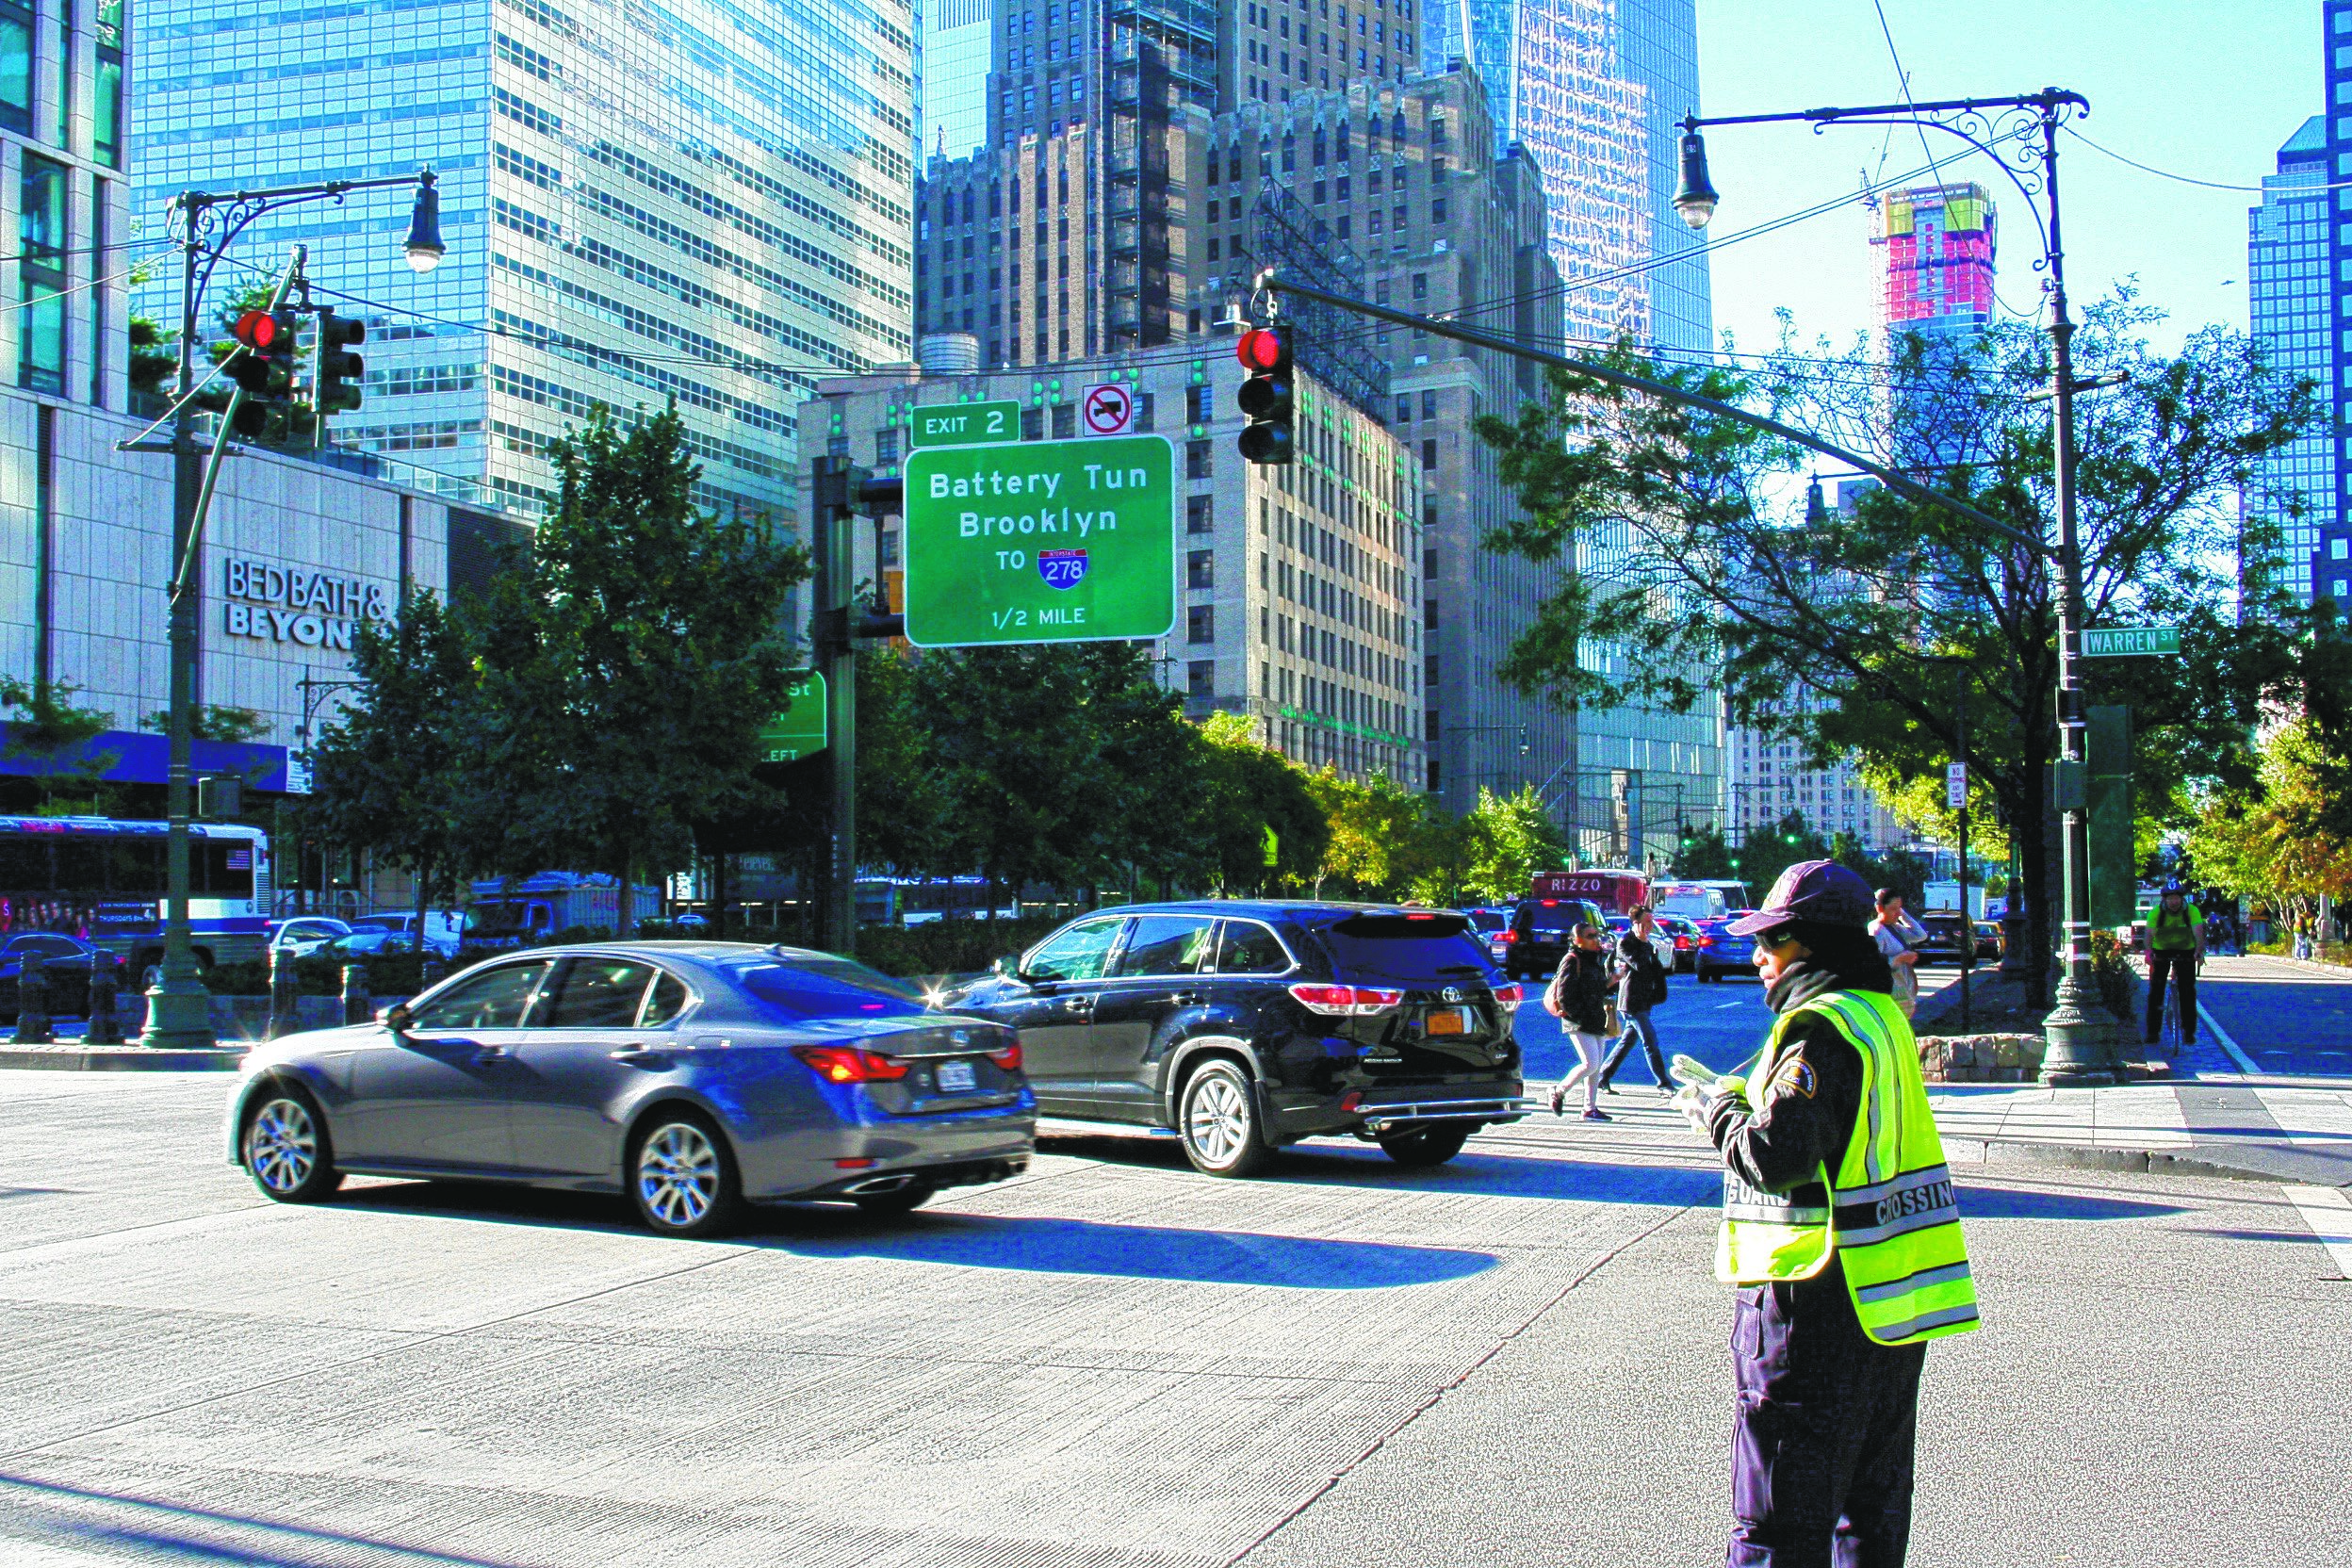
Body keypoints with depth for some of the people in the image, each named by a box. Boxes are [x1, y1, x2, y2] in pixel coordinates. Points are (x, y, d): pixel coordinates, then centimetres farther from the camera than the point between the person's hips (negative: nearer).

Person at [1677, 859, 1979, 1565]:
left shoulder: (1818, 1028, -17)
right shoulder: (1882, 1015, 12)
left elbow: (1775, 1156, -24)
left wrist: (1718, 1108, -6)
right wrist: (1742, 1096, 9)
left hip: (1817, 1300, -9)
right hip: (1892, 1296, 9)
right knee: (1872, 1506, 18)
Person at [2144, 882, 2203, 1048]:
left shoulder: (2192, 911, -19)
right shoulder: (2156, 912, -20)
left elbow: (2198, 932, -32)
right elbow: (2150, 934, -32)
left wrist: (2199, 951, -50)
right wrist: (2148, 952, -51)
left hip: (2185, 951, 0)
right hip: (2161, 951, 0)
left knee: (2188, 991, -7)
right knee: (2155, 990, -6)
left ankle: (2189, 1031, 1)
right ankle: (2153, 1031, 2)